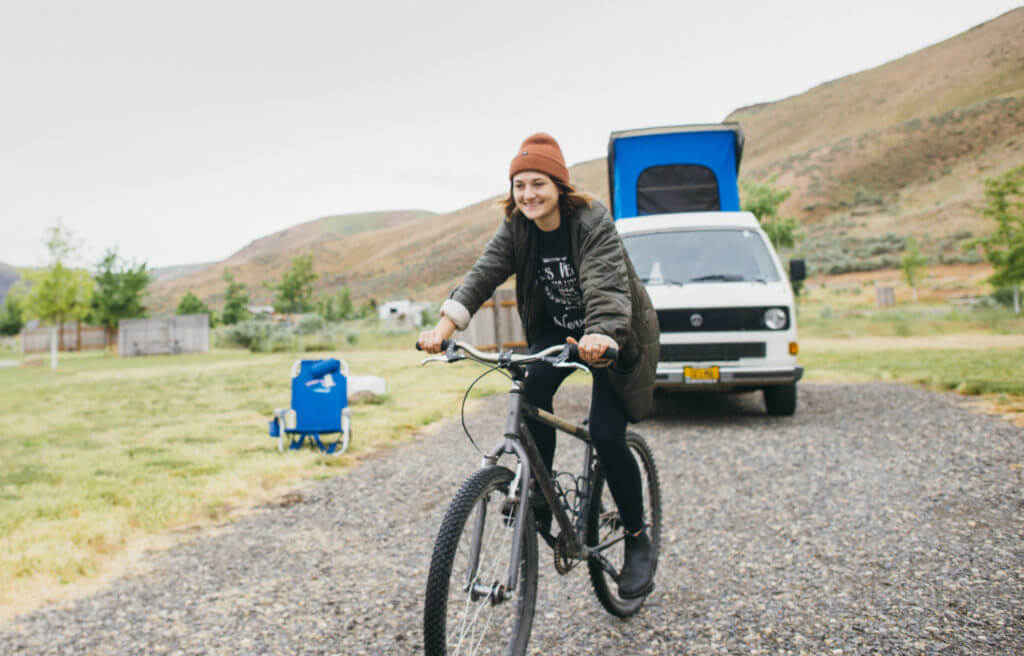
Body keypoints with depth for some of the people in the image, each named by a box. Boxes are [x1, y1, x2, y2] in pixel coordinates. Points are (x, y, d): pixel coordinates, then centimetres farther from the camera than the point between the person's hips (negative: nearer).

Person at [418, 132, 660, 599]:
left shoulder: (592, 221, -23)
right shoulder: (516, 228, -8)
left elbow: (607, 285, -37)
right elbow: (484, 273, -20)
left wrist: (602, 335, -57)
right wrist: (445, 323, -36)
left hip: (614, 336, -4)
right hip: (556, 329, 5)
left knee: (606, 435, -16)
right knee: (533, 387, -26)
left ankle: (638, 542, 7)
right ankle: (541, 507, -10)